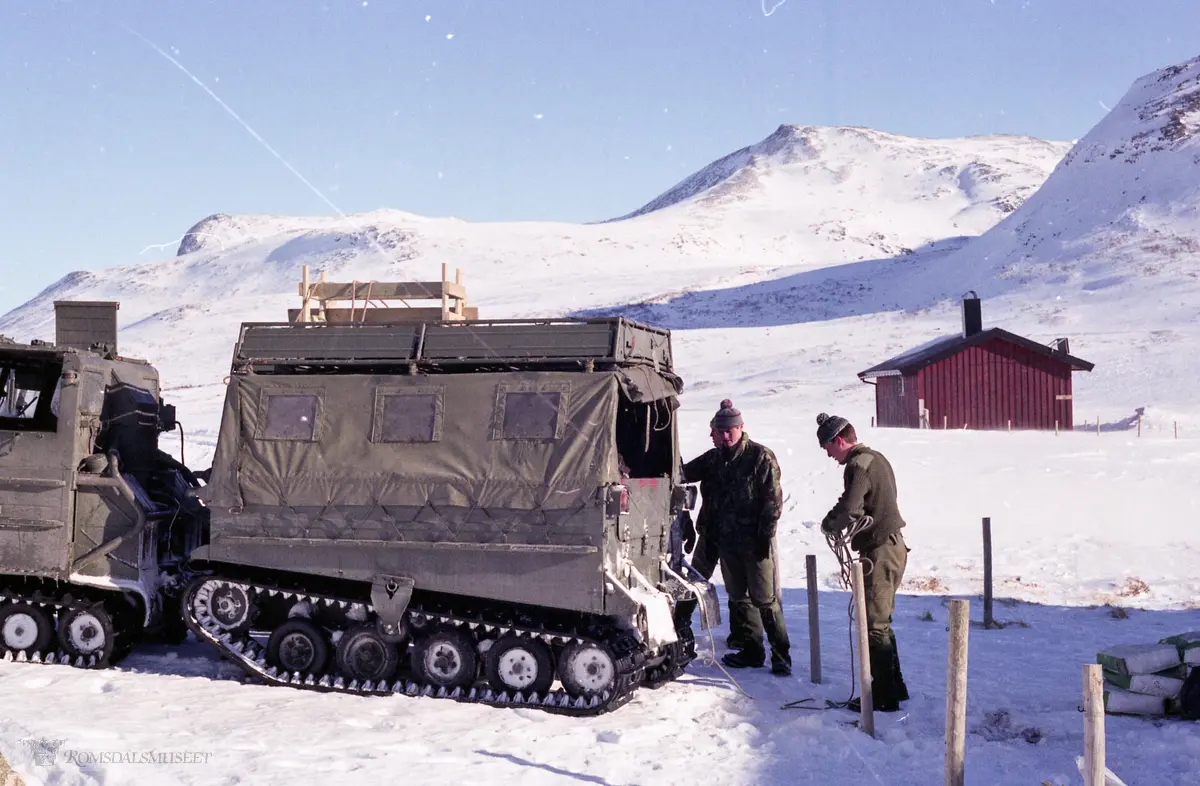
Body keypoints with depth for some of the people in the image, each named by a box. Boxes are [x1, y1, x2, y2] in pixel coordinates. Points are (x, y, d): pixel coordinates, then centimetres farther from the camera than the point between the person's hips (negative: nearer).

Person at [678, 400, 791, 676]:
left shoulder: (761, 457, -7)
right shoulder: (712, 459, 9)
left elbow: (773, 499, -9)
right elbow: (684, 474, 8)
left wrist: (765, 534, -13)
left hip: (755, 540, -6)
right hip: (725, 540, 6)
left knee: (765, 599, -4)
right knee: (738, 597, 13)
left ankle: (781, 653, 4)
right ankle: (751, 650, 23)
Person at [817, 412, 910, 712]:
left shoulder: (859, 465, -17)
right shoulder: (875, 458, 15)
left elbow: (848, 510, -26)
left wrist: (828, 525, -7)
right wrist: (837, 522, 4)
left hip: (879, 552, -10)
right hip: (892, 546, 10)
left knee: (874, 625, -4)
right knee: (881, 623, 18)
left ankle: (884, 695, 1)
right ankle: (894, 686, 26)